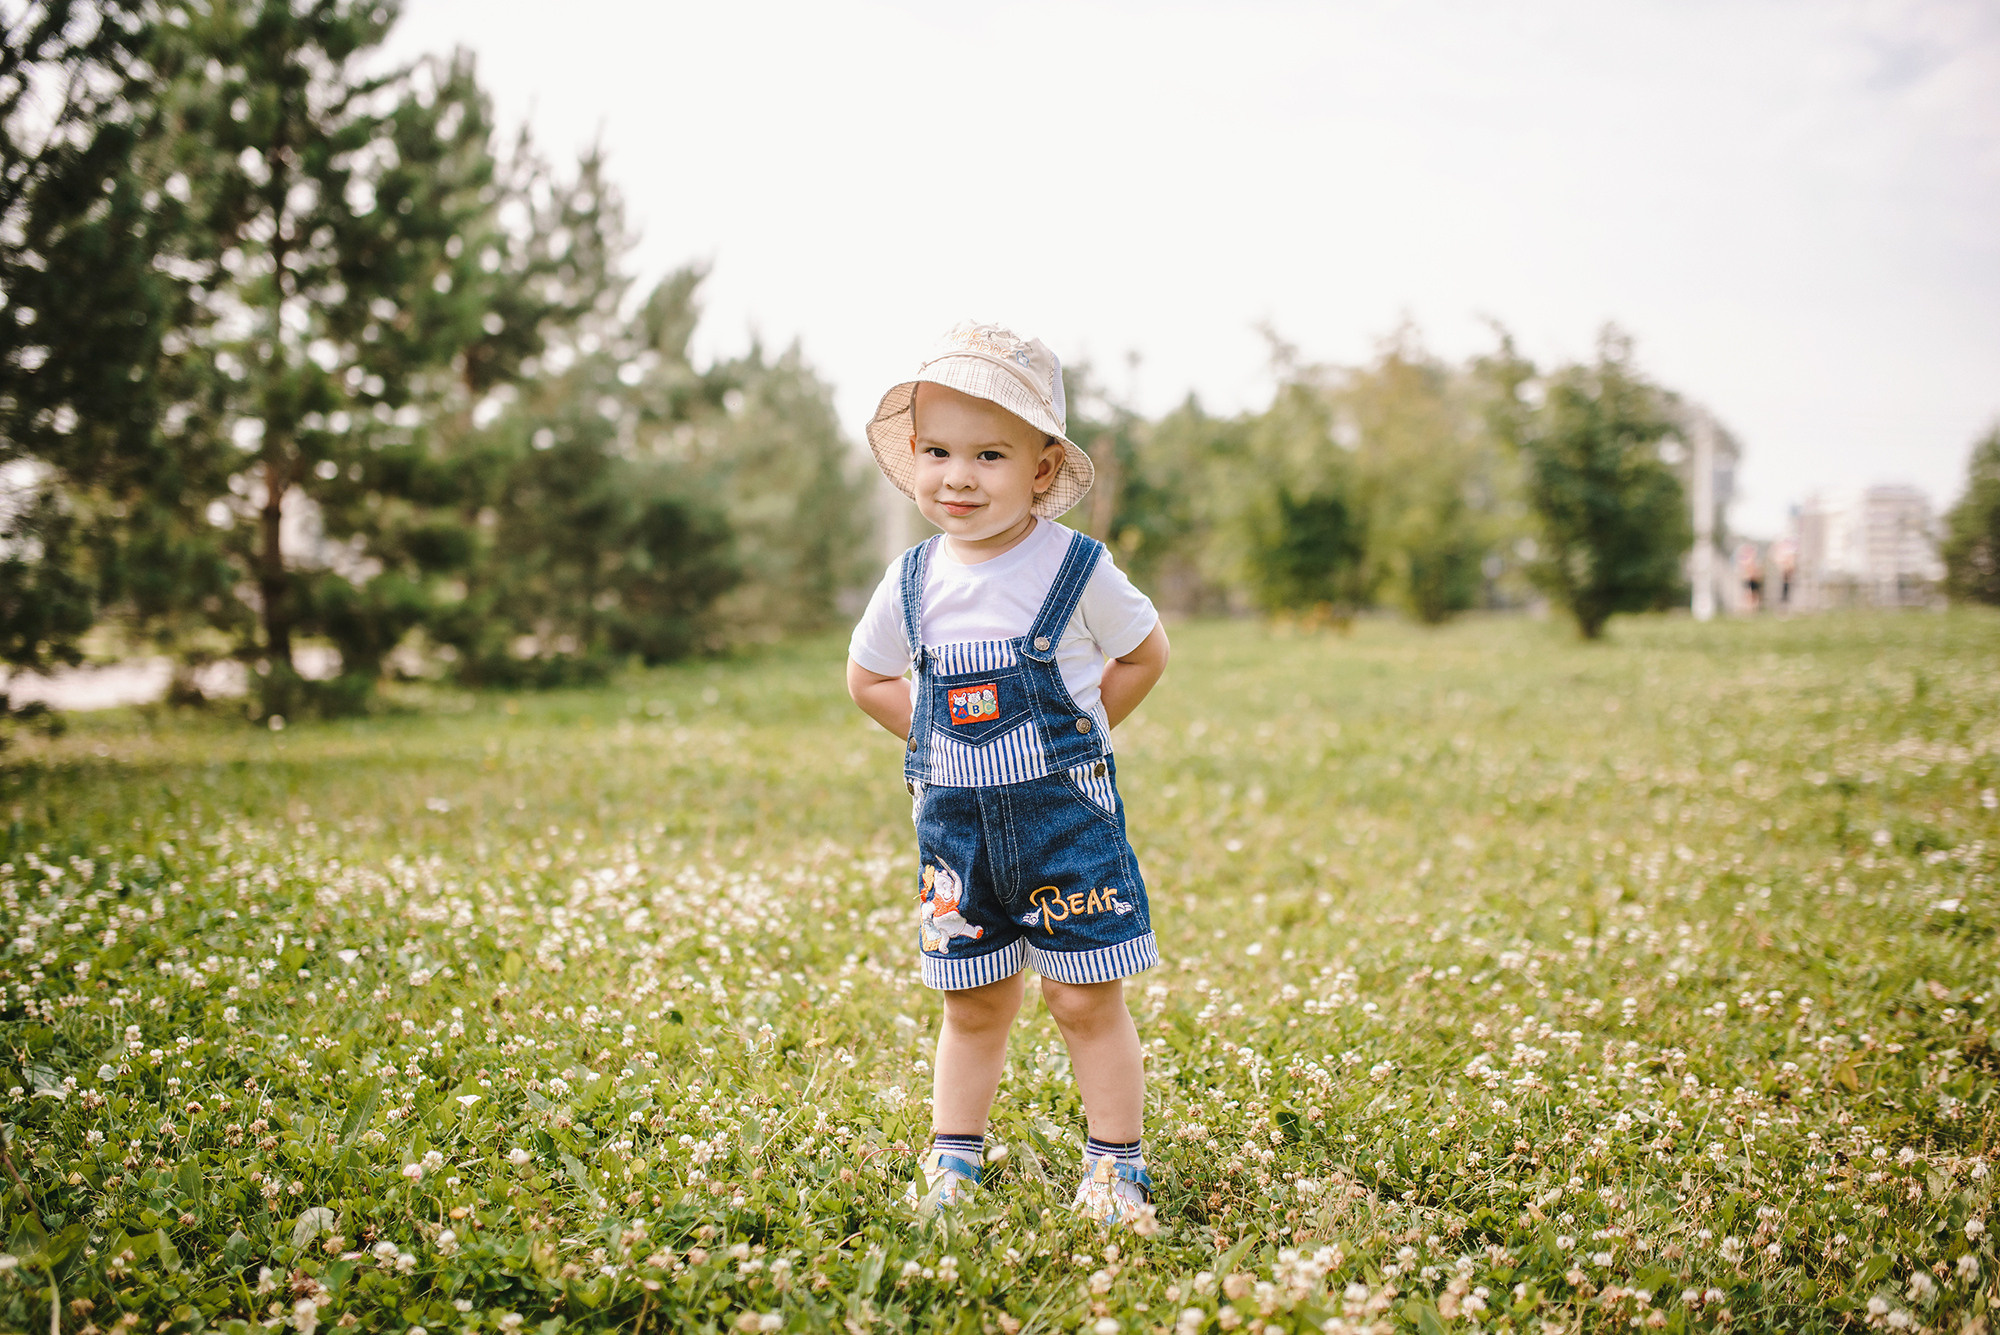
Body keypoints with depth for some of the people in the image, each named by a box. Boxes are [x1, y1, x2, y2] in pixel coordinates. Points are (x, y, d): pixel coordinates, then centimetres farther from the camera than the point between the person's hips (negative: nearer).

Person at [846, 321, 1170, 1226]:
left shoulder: (1076, 570, -10)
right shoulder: (912, 582, -1)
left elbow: (1144, 654, 5)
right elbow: (868, 678, 15)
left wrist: (1070, 732, 0)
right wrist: (941, 739, 4)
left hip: (1065, 813, -3)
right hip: (953, 822, 3)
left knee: (1086, 999, 2)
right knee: (974, 1005, 11)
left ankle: (1115, 1163, 15)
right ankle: (953, 1154, 26)